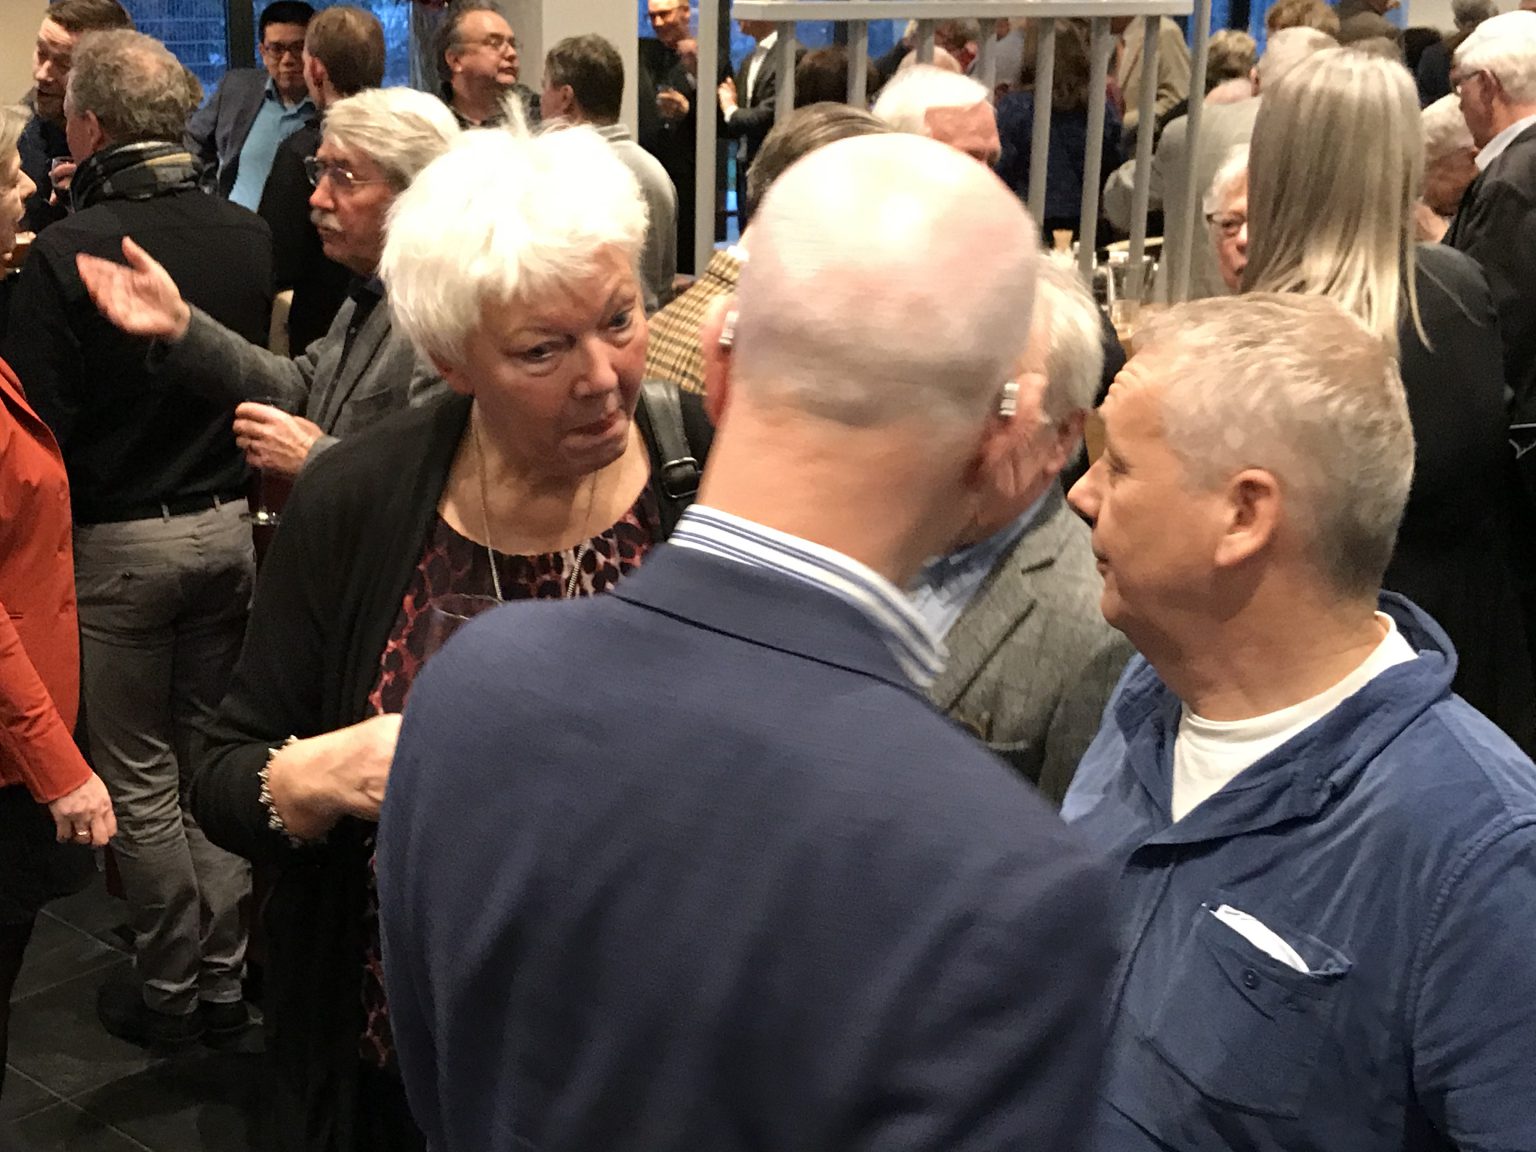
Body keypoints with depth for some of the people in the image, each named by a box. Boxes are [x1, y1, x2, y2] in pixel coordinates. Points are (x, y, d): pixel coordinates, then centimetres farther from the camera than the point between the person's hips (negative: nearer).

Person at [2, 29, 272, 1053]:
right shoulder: (250, 236, -3)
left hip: (117, 542, -4)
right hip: (230, 526, 5)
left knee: (140, 775, 10)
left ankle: (168, 990, 22)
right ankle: (225, 983, 24)